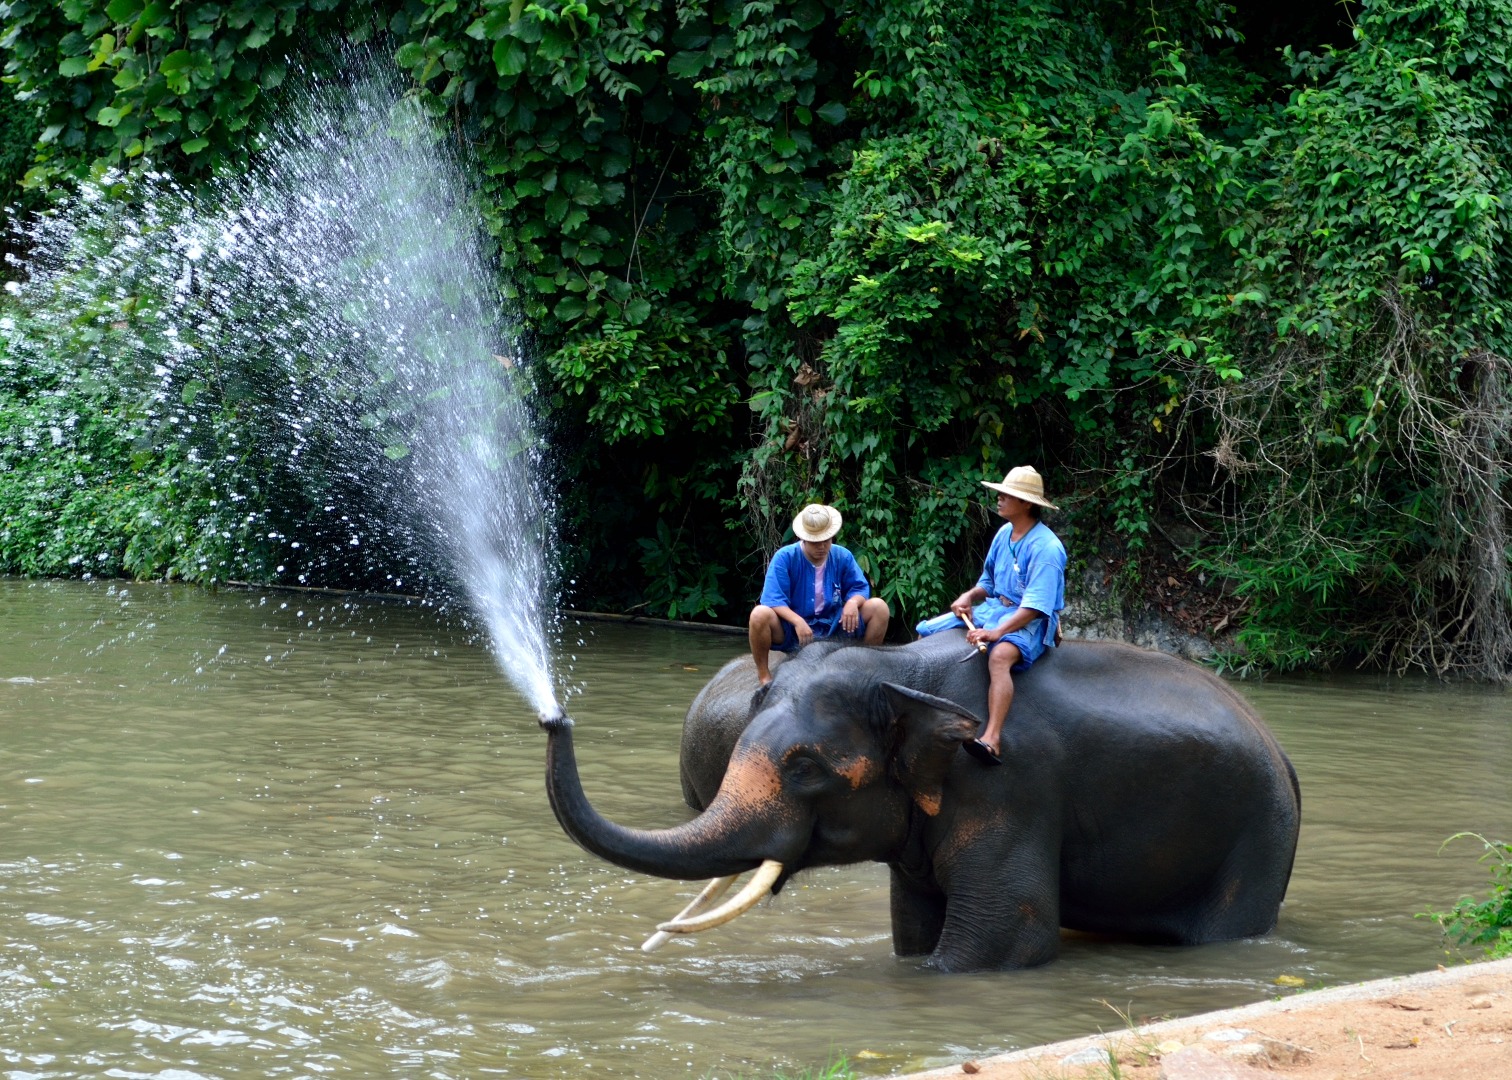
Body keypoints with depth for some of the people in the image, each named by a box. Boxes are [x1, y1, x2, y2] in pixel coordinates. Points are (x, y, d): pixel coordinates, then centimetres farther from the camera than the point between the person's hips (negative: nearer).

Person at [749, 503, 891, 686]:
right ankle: (764, 676, -14)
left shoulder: (842, 557, 2)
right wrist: (798, 621, -33)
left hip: (833, 629, 3)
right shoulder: (785, 557, -10)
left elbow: (860, 588, 5)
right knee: (760, 615, -34)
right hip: (793, 631, -3)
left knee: (879, 607, -11)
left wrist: (853, 602, -21)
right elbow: (773, 600, -17)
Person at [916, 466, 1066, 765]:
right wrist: (969, 597, -2)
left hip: (1030, 622, -9)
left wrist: (998, 631, -34)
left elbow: (1035, 607, -24)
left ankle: (992, 740, -55)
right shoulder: (1004, 534, 8)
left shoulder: (1046, 548, -17)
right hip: (992, 608, 9)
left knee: (1000, 655, -41)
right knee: (925, 632, 5)